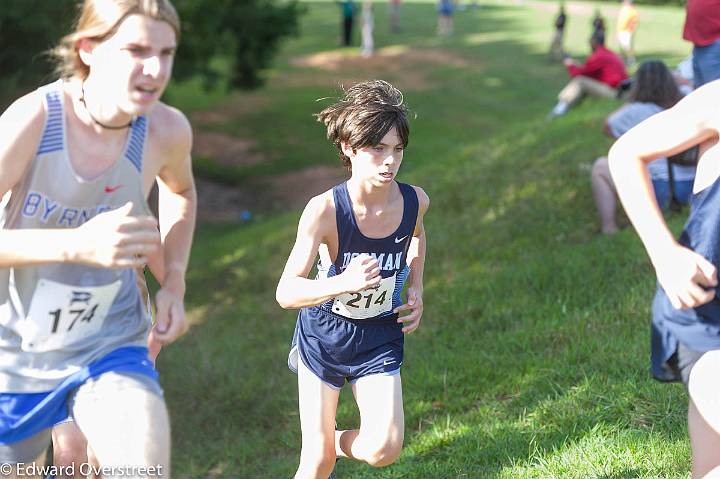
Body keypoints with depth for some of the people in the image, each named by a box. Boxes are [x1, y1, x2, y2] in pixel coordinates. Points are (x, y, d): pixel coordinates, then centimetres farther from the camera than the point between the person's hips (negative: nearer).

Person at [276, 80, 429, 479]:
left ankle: (338, 442, 23)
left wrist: (417, 289, 2)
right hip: (324, 333, -2)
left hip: (380, 338, 3)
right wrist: (344, 282, -44)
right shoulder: (325, 210, -26)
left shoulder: (414, 201, -14)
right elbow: (286, 292, -29)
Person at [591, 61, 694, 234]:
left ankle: (608, 230, 13)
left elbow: (608, 126, 7)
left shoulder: (637, 111, -10)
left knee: (600, 166, 15)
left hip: (655, 193, -6)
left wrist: (631, 101, 15)